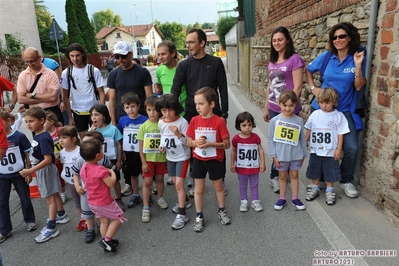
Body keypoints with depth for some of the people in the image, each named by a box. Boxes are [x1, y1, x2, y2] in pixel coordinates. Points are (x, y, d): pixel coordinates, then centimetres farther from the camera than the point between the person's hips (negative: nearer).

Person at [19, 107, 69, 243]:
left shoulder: (43, 138, -25)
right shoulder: (37, 135, 2)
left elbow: (48, 159, -29)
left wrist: (30, 171, -28)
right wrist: (31, 170, 14)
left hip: (46, 170, -9)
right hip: (41, 170, 9)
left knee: (50, 198, 0)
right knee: (54, 194, 22)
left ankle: (51, 228, 9)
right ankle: (62, 215, 39)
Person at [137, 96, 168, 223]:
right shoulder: (144, 126, -8)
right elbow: (141, 146, -4)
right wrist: (143, 162, -7)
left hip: (161, 158, 1)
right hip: (148, 159, -1)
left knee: (159, 179, 17)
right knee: (147, 182, 3)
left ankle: (160, 198, 42)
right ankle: (145, 208, 13)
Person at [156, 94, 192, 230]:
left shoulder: (182, 122, -20)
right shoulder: (161, 123, -3)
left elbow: (188, 142, -19)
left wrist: (178, 134, -35)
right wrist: (161, 145, -6)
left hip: (182, 156, -6)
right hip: (170, 156, 6)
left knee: (179, 184, -9)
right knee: (175, 182, 18)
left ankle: (182, 215, 0)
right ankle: (185, 201, 44)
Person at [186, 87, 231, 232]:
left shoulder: (219, 122, -16)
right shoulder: (194, 120, -5)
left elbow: (227, 144, -13)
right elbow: (189, 142, 1)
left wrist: (210, 144, -24)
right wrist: (196, 142, -20)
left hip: (215, 160, -2)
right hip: (198, 159, 3)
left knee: (218, 186, 16)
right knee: (199, 189, 11)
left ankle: (221, 211, 39)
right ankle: (199, 217, 27)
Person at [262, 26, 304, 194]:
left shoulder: (294, 59, -9)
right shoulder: (272, 61, 12)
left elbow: (297, 87, -13)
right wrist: (266, 108, 15)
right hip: (274, 109, 6)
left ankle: (275, 175, 18)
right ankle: (280, 174, 25)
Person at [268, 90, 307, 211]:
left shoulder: (299, 121, -6)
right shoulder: (274, 120, -10)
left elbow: (302, 139, 3)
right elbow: (271, 139, -6)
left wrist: (303, 155, 7)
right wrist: (274, 155, -8)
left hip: (296, 155, 1)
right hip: (281, 156, -1)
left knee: (294, 175, 15)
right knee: (282, 176, 13)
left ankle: (295, 198, 29)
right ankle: (282, 198, 28)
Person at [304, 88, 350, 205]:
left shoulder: (338, 116, -9)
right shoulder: (315, 114, -1)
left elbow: (341, 134, -6)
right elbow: (309, 130, 8)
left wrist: (339, 149, -8)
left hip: (331, 152, -3)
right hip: (315, 150, 3)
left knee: (330, 173, 9)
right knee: (315, 171, 16)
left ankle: (329, 192, 27)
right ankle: (315, 189, 33)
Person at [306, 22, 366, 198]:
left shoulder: (358, 58, -6)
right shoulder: (326, 56, -3)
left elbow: (359, 87, -10)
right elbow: (308, 71, 11)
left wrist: (358, 65, -21)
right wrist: (313, 88, -1)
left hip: (344, 110, 0)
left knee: (352, 148, -8)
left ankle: (346, 181, 17)